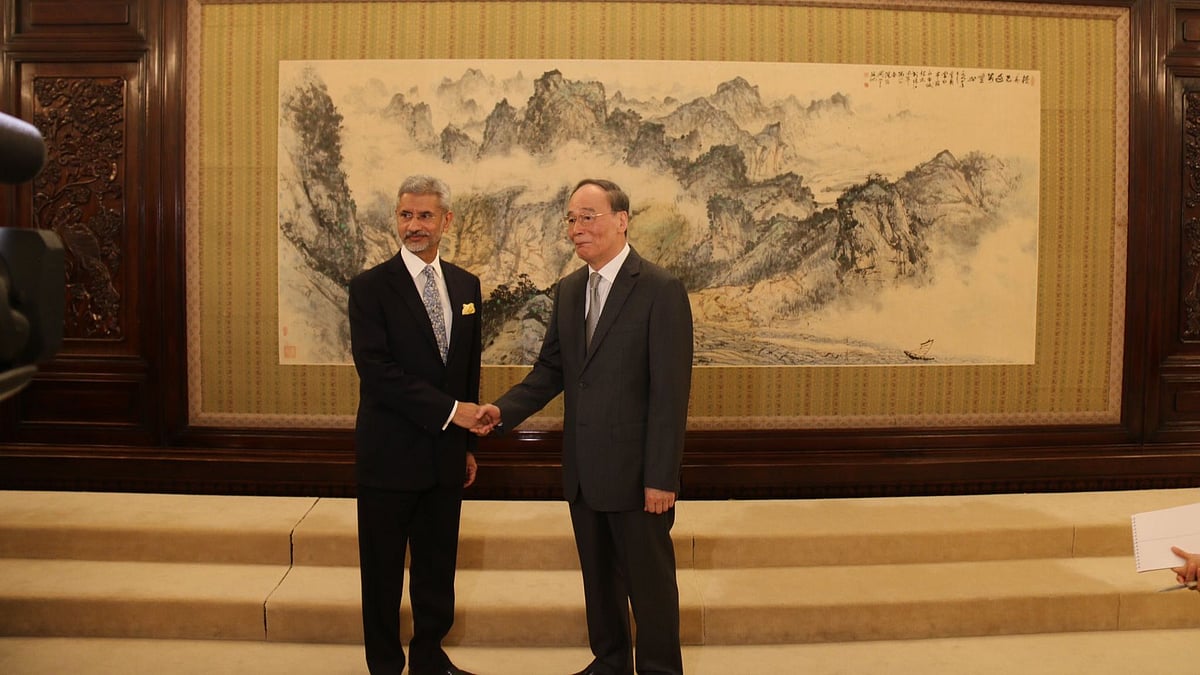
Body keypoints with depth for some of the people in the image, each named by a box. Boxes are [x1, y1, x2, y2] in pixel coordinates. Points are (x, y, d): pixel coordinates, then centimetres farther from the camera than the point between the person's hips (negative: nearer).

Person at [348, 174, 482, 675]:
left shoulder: (466, 285, 7)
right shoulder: (371, 287, -8)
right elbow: (376, 371, -18)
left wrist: (468, 442, 12)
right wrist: (448, 410, -20)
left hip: (445, 453, 4)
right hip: (390, 454, -4)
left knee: (438, 568, 15)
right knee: (384, 572, 10)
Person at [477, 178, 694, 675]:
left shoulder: (661, 290, -14)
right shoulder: (569, 289, 8)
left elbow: (670, 392, -16)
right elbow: (552, 369, 10)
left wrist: (662, 477, -17)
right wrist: (504, 409, -7)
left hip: (635, 470, -6)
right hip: (583, 469, 7)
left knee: (649, 580, 9)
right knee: (598, 576, 20)